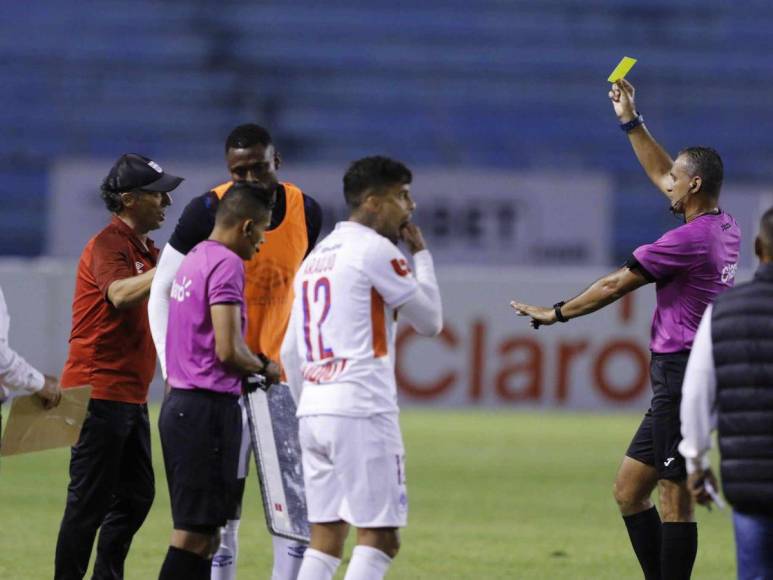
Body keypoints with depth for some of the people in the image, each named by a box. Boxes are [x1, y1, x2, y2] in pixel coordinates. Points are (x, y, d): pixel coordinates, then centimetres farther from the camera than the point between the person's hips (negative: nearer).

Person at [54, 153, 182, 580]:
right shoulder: (109, 245, -13)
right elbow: (120, 295, -32)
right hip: (100, 394, -10)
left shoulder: (145, 249, 18)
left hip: (131, 396, 10)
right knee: (89, 502, -7)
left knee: (136, 496, 12)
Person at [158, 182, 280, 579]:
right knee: (194, 532, -9)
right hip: (208, 408, -10)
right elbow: (228, 350, -20)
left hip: (179, 402, 10)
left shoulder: (194, 259, 16)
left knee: (201, 529, 13)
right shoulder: (227, 264, -13)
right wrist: (264, 369, -2)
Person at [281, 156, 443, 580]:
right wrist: (421, 254, 10)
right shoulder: (375, 250, -6)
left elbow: (291, 352, 22)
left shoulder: (316, 257, 19)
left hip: (313, 412, 8)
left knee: (325, 538, 7)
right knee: (379, 537, -7)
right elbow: (430, 320, 1)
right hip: (362, 412, -8)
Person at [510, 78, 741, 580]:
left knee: (675, 498, -9)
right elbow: (661, 174, 28)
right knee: (629, 490, 11)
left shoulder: (689, 240, -16)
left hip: (683, 377, -10)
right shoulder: (724, 228, 11)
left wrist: (557, 313, 4)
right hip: (683, 377, 10)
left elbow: (615, 286, -7)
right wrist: (631, 122, 31)